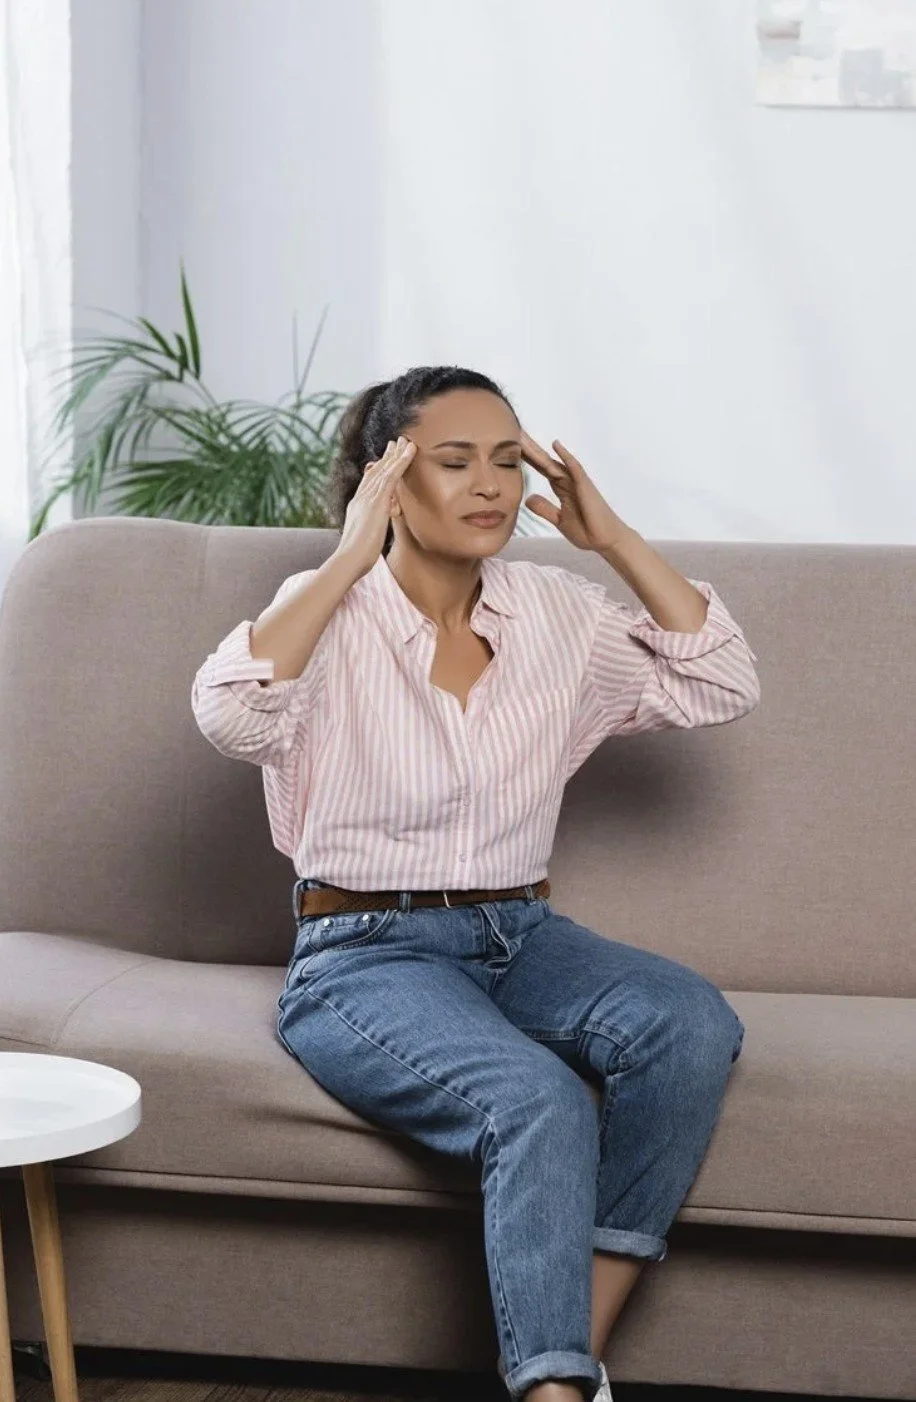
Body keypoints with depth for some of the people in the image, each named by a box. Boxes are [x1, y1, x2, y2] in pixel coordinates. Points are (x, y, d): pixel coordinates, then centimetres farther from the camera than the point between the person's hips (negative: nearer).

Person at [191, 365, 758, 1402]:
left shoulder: (556, 611, 9)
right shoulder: (332, 614, -5)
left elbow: (721, 687, 3)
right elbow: (230, 715, -25)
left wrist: (616, 539, 0)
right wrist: (353, 556, -20)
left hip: (520, 941, 5)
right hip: (366, 958, -5)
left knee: (693, 1025, -26)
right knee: (540, 1101, -34)